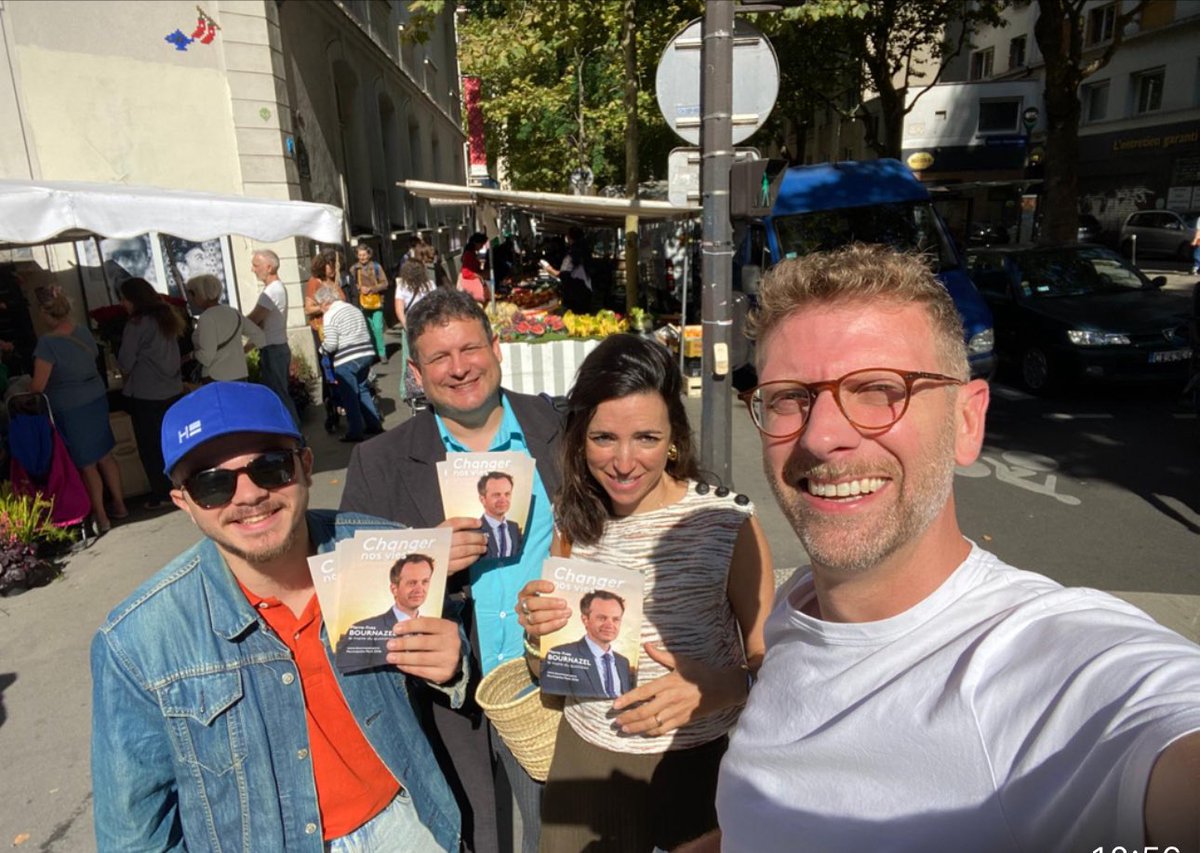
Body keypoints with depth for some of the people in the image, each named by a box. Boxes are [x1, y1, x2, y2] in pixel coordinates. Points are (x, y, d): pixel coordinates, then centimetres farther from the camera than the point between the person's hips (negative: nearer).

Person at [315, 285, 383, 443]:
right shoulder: (354, 308, 13)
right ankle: (374, 424, 23)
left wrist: (322, 346, 6)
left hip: (346, 360, -7)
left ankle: (355, 432, 6)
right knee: (363, 389, 20)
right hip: (366, 354, 7)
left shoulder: (330, 315, -9)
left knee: (350, 396, 3)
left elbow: (331, 345, -14)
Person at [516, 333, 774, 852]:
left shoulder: (727, 521, -17)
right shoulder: (574, 519, -5)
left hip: (692, 764, -3)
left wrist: (718, 688, -27)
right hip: (583, 756, 4)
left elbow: (769, 662, -8)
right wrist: (539, 630, -14)